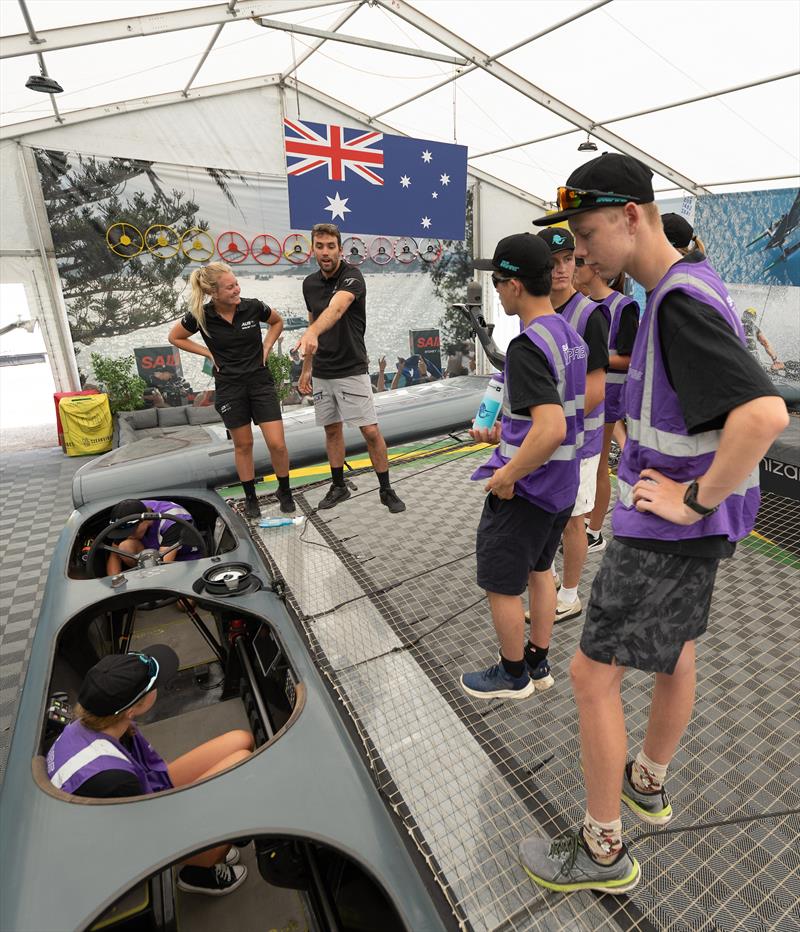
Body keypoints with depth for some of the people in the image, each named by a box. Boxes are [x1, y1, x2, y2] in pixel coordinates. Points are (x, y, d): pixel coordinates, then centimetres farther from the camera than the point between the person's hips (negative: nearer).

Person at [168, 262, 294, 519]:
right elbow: (175, 337, 8)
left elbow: (277, 321, 12)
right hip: (229, 387, 0)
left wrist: (266, 348, 2)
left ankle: (284, 491, 18)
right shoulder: (200, 316, -10)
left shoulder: (252, 307, -9)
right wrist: (209, 354, 0)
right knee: (243, 445, 9)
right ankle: (250, 497, 27)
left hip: (260, 381, 0)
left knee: (277, 443, -5)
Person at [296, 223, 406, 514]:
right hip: (322, 373, 6)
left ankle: (386, 490, 10)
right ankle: (338, 486, 26)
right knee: (332, 430, 12)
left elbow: (336, 308, -37)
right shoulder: (309, 283, 6)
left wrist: (311, 334, -56)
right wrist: (307, 368, 15)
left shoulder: (352, 277, -15)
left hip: (352, 370, -6)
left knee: (371, 432, -6)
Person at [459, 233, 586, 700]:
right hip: (562, 485, 9)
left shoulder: (527, 347, -24)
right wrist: (504, 433, 15)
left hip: (523, 488, -9)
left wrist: (507, 476, -21)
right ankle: (539, 664, 40)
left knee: (501, 585, 10)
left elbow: (551, 430, -33)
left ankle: (514, 675, 31)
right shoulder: (570, 336, 5)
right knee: (538, 570, 23)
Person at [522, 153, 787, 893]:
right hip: (688, 525, 10)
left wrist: (694, 499, -23)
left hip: (669, 529, -10)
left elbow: (766, 413, -34)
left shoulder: (680, 302, -23)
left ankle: (603, 850, 23)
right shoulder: (693, 283, 8)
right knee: (675, 656, 23)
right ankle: (650, 783, 48)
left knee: (594, 673, 2)